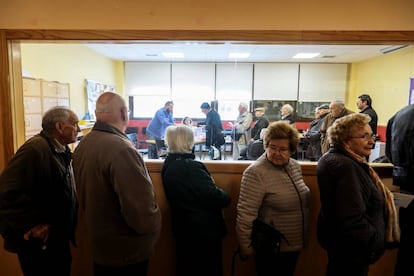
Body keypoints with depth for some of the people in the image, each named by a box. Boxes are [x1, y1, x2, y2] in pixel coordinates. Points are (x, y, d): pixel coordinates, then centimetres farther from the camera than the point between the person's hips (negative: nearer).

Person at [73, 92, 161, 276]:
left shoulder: (83, 144, -2)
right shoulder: (121, 150, -30)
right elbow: (142, 213, -32)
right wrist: (153, 226, -12)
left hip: (98, 242, 8)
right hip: (126, 249, -8)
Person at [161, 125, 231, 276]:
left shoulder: (168, 165, 2)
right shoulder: (191, 167, -26)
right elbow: (216, 198, -25)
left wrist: (215, 191, 1)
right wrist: (225, 196, -4)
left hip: (183, 230, 9)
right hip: (204, 231, -8)